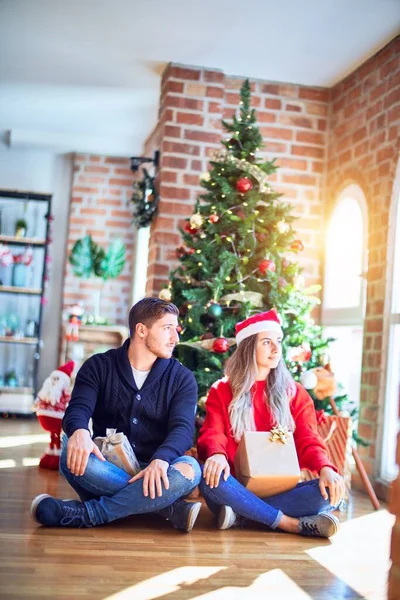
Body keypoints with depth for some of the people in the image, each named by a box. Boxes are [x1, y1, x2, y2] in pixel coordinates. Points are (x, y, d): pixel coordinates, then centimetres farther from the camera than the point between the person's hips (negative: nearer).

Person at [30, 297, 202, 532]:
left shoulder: (182, 378, 2)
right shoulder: (99, 366, 3)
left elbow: (183, 428, -13)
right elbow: (77, 410, -12)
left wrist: (161, 460, -36)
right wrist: (79, 431, -39)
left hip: (156, 471, 0)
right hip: (108, 470, 0)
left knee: (189, 469, -33)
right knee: (73, 455, -32)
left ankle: (82, 514, -29)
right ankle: (173, 509, -33)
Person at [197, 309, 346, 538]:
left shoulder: (294, 393, 12)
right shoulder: (222, 391, 8)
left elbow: (308, 440, 2)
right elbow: (212, 434, -6)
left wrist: (325, 468, -22)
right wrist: (216, 455, -32)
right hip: (237, 489, -2)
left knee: (331, 490, -25)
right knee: (210, 478, -35)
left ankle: (243, 513, -28)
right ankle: (294, 524, -30)